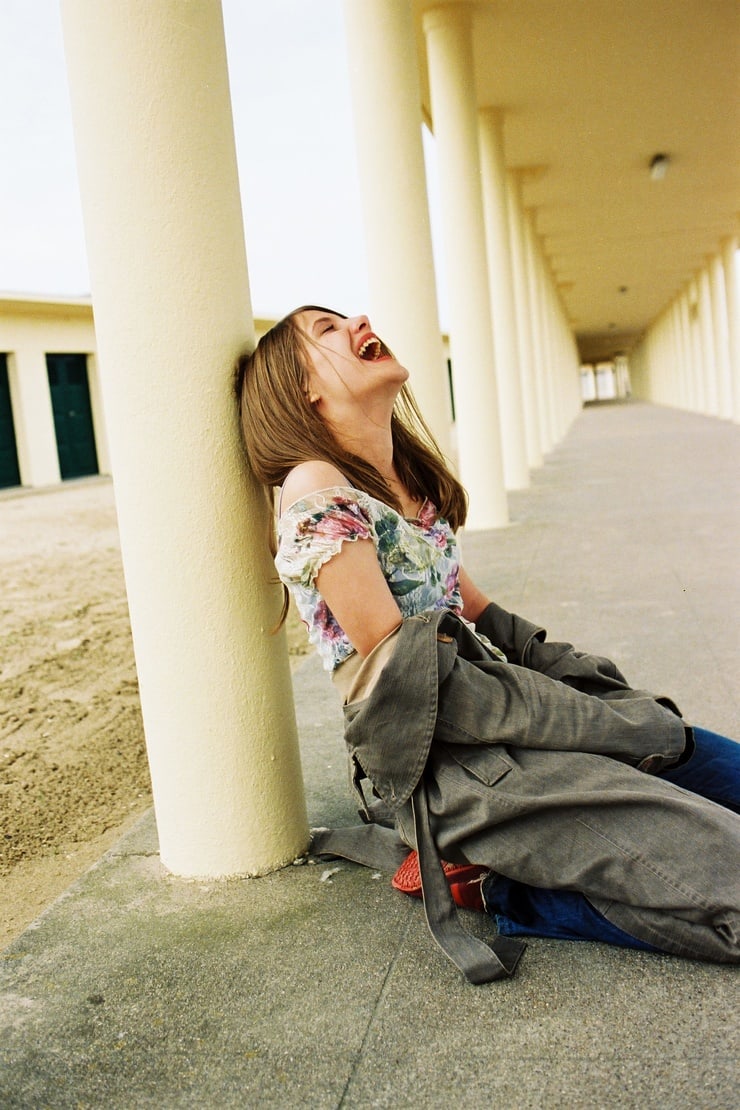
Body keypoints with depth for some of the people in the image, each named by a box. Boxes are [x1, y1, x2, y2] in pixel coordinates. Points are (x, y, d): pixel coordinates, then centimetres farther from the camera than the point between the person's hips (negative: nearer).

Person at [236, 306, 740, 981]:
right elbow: (405, 674, -15)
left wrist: (630, 702, 6)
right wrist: (623, 728, -13)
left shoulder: (410, 478, 15)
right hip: (453, 765, -8)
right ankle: (515, 896, -4)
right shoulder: (316, 490, -11)